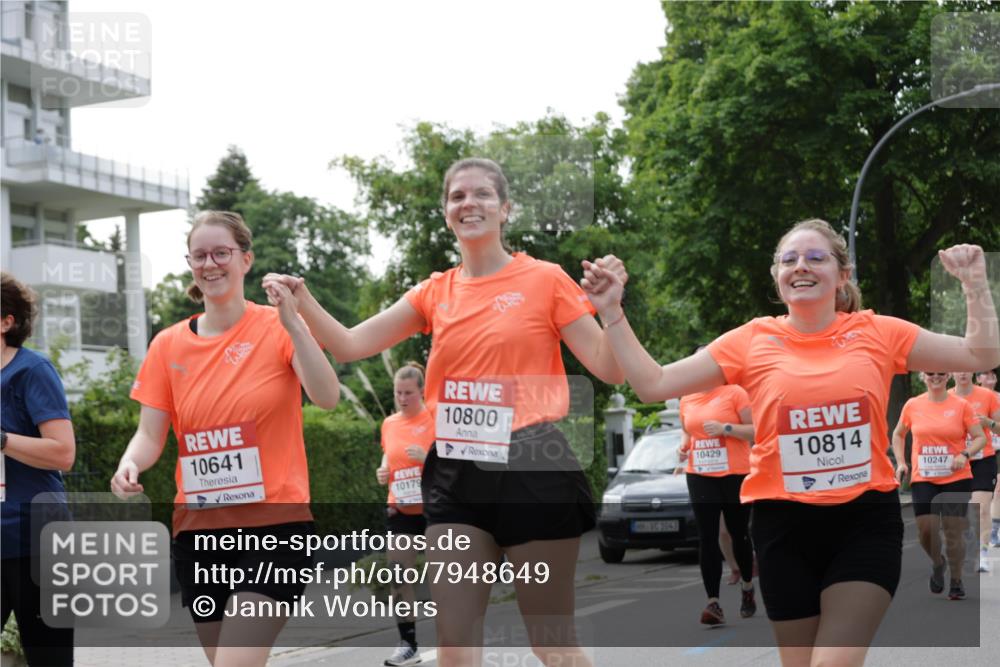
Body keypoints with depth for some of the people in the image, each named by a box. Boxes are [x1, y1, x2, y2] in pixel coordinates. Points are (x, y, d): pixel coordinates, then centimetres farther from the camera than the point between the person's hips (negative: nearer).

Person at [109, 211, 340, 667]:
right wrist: (129, 466, -15)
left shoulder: (278, 327, -2)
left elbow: (327, 398, -17)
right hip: (198, 528, 5)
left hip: (274, 525, -5)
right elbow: (150, 434, 6)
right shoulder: (169, 345, 8)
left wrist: (293, 324, -27)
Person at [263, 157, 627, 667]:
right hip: (455, 473, 4)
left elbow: (609, 370, -4)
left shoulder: (545, 280, -2)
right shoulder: (436, 293, 9)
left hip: (531, 469, -4)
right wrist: (302, 302, -9)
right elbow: (350, 345, 7)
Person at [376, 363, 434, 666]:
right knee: (398, 575, -2)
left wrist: (427, 457, -24)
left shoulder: (435, 418, -7)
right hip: (400, 510, 4)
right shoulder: (389, 423, 9)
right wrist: (383, 471, 3)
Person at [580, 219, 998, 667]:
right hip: (784, 526, 1)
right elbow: (652, 385, 0)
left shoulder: (877, 333, 2)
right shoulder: (752, 341, 1)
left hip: (865, 520, -1)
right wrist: (611, 312, -6)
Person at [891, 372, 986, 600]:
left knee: (953, 531, -1)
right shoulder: (912, 405, 4)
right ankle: (937, 563, 23)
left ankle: (956, 581, 17)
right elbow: (898, 435, 19)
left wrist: (965, 454, -17)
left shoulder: (961, 405, -1)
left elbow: (980, 437, 0)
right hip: (922, 479, 1)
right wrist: (901, 462, 7)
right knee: (926, 529, -9)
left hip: (956, 478, -1)